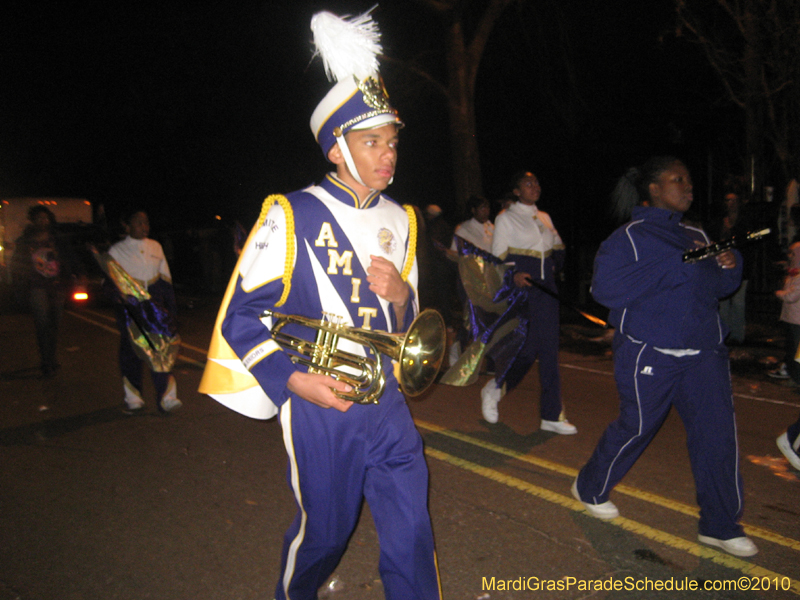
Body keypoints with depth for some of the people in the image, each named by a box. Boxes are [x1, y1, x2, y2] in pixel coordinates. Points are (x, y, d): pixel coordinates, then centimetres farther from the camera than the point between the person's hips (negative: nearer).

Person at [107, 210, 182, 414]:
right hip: (129, 308, -2)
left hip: (155, 306, 2)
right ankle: (133, 400, 17)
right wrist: (116, 293, -19)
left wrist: (171, 306, 13)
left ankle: (166, 398, 3)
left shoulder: (156, 247, 13)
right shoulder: (117, 251, 4)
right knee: (131, 352, 4)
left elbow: (165, 279, 17)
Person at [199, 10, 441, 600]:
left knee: (412, 533, 7)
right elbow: (242, 315, -8)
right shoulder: (292, 216, -10)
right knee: (325, 531, 15)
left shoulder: (399, 221, 7)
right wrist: (296, 381, -17)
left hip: (387, 402, 4)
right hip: (319, 405, -4)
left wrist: (401, 296, -8)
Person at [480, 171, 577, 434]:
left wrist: (556, 264, 8)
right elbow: (497, 259, -4)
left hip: (546, 289, 6)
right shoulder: (506, 218, 1)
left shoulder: (545, 218, 17)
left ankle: (552, 415, 8)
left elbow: (558, 248, 28)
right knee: (527, 349, -10)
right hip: (521, 289, -6)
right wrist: (513, 276, -21)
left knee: (549, 350, 3)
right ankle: (496, 388, 19)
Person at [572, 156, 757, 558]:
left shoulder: (697, 237, 14)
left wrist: (729, 266, -1)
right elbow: (605, 289, -20)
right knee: (635, 427, 6)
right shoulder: (630, 237, -6)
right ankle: (590, 489, 31)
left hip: (703, 353, 6)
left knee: (718, 432, 1)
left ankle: (720, 525, 17)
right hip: (650, 355, -6)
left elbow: (716, 287, 23)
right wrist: (675, 265, -20)